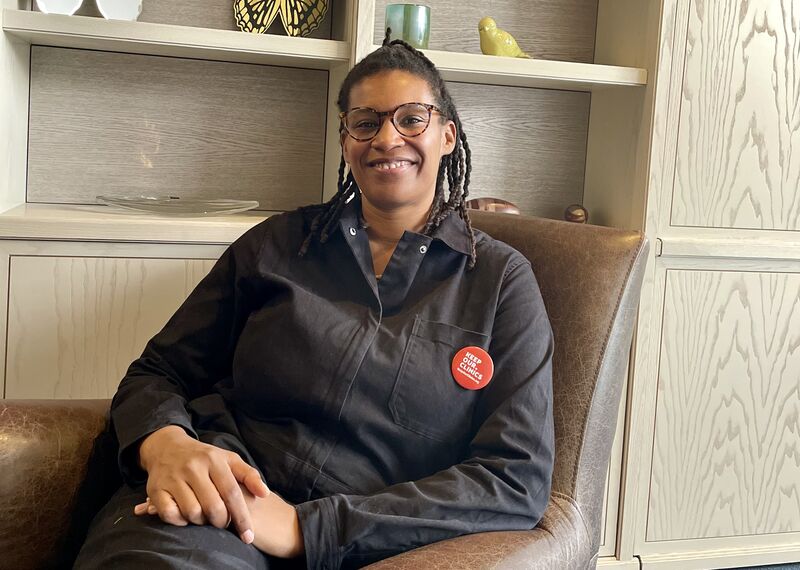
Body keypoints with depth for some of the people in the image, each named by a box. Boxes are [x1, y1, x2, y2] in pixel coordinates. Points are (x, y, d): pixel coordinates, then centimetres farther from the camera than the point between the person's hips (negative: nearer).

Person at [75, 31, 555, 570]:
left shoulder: (501, 279, 4)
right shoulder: (275, 243, 11)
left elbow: (518, 480, -6)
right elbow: (158, 372, 13)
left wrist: (305, 526, -14)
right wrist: (166, 443, -13)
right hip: (214, 508, 1)